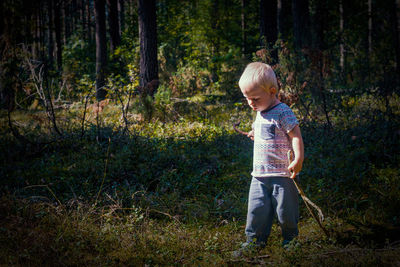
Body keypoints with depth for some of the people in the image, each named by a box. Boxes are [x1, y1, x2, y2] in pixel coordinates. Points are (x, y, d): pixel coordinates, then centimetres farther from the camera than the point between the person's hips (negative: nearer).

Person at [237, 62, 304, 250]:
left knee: (285, 207, 4)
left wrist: (298, 160, -24)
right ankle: (255, 239, 16)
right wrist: (256, 134, 22)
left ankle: (291, 238, 24)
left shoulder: (283, 113, -14)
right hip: (259, 174, 7)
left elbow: (296, 136, -18)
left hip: (281, 173, -7)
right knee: (257, 207, 5)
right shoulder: (260, 114, 13)